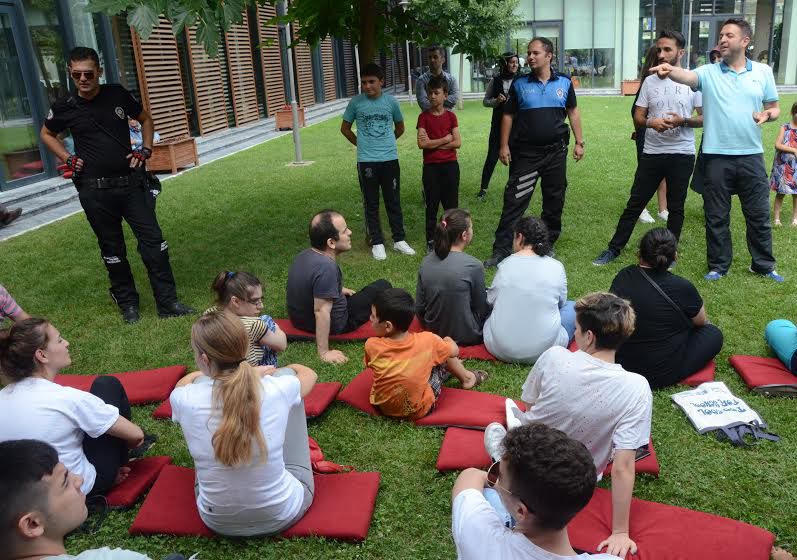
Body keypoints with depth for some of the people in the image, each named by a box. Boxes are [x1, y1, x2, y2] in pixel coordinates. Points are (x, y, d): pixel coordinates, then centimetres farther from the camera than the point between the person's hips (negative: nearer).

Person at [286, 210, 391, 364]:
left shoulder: (305, 255, -4)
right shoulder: (326, 267, -33)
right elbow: (321, 312, -34)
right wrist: (324, 352, -31)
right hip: (334, 325, -9)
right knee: (383, 287, 4)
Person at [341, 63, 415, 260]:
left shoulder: (391, 101, 2)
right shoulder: (356, 102, -1)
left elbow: (400, 127, 17)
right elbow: (345, 128, 11)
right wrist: (361, 144, 10)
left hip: (390, 159, 1)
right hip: (366, 161, -1)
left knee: (393, 201, 8)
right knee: (371, 203, 5)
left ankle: (399, 240, 19)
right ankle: (377, 242, 15)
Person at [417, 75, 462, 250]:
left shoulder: (451, 116, 3)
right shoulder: (424, 117, 0)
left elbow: (457, 143, -6)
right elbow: (422, 143, -11)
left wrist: (433, 143, -11)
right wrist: (445, 139, -10)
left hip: (450, 165, 1)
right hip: (431, 166, -1)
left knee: (451, 203, 6)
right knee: (431, 204, 5)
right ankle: (430, 239, 15)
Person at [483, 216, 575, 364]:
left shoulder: (506, 264, -9)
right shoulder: (556, 267, -7)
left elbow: (490, 299, 3)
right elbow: (561, 302, 8)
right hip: (543, 350, 0)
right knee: (572, 307, 23)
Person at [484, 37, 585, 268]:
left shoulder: (564, 82, 4)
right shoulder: (519, 84, 0)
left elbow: (573, 112, 12)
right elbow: (508, 116, 4)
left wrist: (579, 142, 8)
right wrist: (504, 145, -3)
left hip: (556, 151, 2)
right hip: (525, 153, -2)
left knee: (554, 201, 10)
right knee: (514, 201, -6)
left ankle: (548, 245, 26)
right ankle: (501, 250, -2)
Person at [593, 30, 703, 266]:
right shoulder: (650, 81, 7)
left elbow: (704, 118, -1)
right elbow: (638, 117, 6)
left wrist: (682, 121, -20)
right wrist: (651, 123, -16)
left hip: (681, 154, -2)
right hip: (651, 153, 2)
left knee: (675, 207, 8)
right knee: (634, 203, 5)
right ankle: (614, 248, 13)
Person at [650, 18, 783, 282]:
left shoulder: (763, 72, 6)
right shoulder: (708, 72, 0)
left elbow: (774, 107, 14)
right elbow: (687, 76, -22)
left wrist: (767, 114, -10)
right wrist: (670, 70, -44)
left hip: (752, 155, 2)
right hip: (717, 156, -1)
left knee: (759, 215, 11)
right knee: (716, 216, 8)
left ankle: (763, 265, 27)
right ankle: (718, 265, 23)